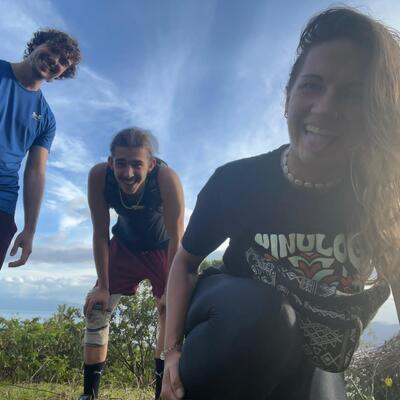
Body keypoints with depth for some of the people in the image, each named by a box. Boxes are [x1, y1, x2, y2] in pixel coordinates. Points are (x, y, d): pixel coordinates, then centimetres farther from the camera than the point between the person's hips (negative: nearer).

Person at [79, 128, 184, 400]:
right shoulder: (99, 176, -28)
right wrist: (103, 286, -16)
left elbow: (176, 240, -29)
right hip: (125, 246, 3)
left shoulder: (167, 178, -36)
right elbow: (100, 234, -19)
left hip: (163, 249, -2)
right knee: (96, 310, -2)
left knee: (170, 311, -13)